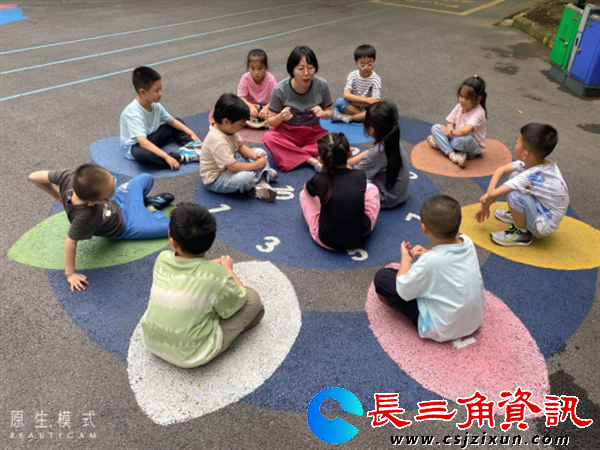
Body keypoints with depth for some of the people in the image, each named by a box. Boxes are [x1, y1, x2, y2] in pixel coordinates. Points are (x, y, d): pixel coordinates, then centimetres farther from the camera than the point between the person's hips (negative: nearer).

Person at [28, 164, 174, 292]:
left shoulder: (72, 177, -34)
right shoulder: (86, 215, -47)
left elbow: (34, 177, -21)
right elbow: (70, 242, -33)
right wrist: (70, 274, -22)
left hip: (116, 203, 5)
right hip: (123, 225, -5)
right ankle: (151, 208, 22)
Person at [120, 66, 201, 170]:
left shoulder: (155, 105, -10)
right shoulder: (133, 113, -32)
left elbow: (172, 121, 3)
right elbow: (142, 142, -42)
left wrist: (191, 134, -8)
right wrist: (166, 157, -49)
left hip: (151, 137, 8)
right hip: (135, 146, -8)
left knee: (178, 122, 6)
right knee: (140, 154, -44)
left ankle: (189, 144, -21)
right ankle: (183, 157, -37)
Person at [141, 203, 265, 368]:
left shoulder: (162, 259, -10)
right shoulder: (215, 274, -23)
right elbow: (238, 301, -4)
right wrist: (228, 269, 8)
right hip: (193, 355, -5)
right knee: (252, 298, 3)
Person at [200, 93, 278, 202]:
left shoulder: (228, 128, -4)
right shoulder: (218, 141, -34)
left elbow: (241, 146, 6)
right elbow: (233, 167, -34)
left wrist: (254, 156, -12)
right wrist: (255, 165, -23)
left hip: (231, 164, 11)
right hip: (216, 179, -11)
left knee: (260, 152, 8)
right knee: (246, 176, -38)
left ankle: (260, 184, -10)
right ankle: (262, 174, -2)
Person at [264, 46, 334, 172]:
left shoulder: (321, 85, -14)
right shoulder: (280, 89, -18)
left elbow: (330, 112, 3)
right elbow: (271, 122, -9)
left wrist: (323, 114, -22)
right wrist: (281, 117, -32)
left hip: (313, 133, 1)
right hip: (287, 133, -1)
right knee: (268, 138, -33)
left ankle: (288, 153, -23)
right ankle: (311, 160, -28)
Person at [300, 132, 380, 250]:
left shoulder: (319, 180, -13)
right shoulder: (360, 176, -10)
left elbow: (306, 187, 14)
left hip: (327, 242, -1)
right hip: (361, 238, 2)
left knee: (304, 193, 18)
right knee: (371, 187, 20)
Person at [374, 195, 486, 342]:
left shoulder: (430, 261, -32)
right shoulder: (467, 242, -12)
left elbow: (404, 292, -17)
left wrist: (405, 259, -4)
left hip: (443, 329, -7)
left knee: (382, 277, -3)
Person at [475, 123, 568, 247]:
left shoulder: (531, 176, -31)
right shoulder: (536, 161, -10)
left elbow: (494, 195, -30)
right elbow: (501, 170, -4)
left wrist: (485, 206, -9)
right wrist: (489, 194, -16)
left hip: (544, 226, -8)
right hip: (543, 209, 8)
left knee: (514, 194, -30)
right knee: (515, 175, 3)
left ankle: (522, 233, -6)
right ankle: (516, 215, 19)